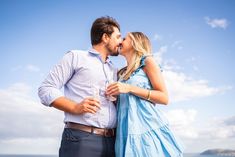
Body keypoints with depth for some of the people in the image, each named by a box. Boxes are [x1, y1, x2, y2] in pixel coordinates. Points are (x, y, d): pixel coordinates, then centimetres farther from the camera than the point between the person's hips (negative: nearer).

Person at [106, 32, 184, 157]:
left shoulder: (147, 61, 3)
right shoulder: (121, 73, 19)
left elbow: (164, 98, -7)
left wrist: (130, 88, -13)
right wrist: (113, 95, 4)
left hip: (148, 129, -5)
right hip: (127, 133, 5)